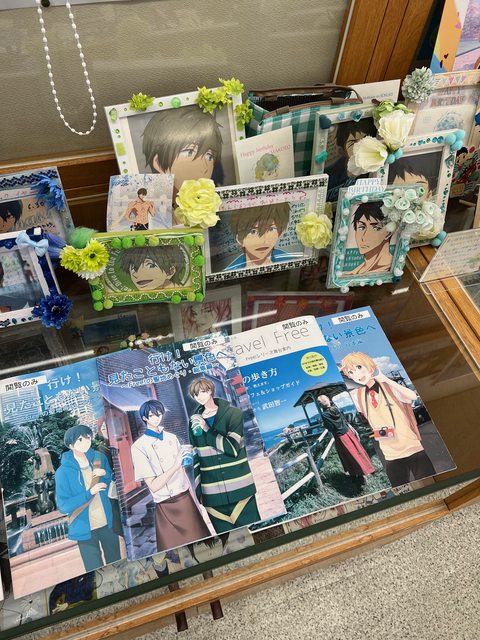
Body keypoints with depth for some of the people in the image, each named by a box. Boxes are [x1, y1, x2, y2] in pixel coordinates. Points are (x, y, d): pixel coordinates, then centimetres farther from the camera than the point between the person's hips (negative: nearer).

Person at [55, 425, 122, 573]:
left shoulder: (99, 458, -4)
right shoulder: (63, 471, -15)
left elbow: (113, 484, 8)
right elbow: (63, 506, -15)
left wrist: (106, 475, -13)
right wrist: (89, 493, -25)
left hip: (108, 523, 4)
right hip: (85, 529, -3)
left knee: (116, 565, 20)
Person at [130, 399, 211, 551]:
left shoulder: (172, 437, 5)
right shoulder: (139, 447, -10)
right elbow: (153, 486, -13)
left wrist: (195, 499, 12)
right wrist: (175, 466, -25)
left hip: (187, 500, 4)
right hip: (167, 508, -4)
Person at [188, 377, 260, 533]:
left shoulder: (233, 413, -3)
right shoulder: (194, 422, 6)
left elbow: (233, 448, -13)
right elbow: (196, 458, 9)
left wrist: (206, 429, -13)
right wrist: (198, 491, 8)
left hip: (239, 488, -2)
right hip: (213, 494, 2)